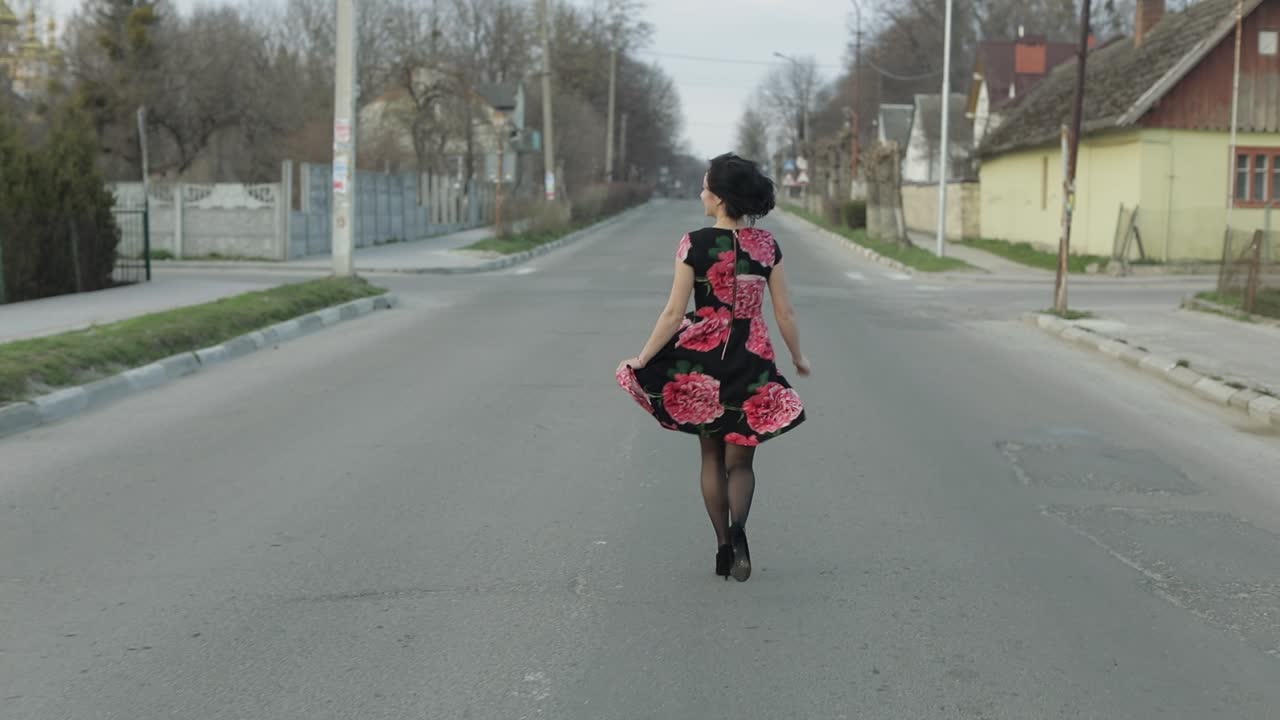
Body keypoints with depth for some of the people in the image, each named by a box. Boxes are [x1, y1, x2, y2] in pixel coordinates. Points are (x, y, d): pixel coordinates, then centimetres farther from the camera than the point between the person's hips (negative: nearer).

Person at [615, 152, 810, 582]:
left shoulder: (695, 244, -10)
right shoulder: (766, 245, -3)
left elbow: (674, 314, -10)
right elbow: (784, 313, 1)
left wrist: (641, 360, -1)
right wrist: (799, 358, 17)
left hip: (702, 360, -1)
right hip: (752, 361, 1)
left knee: (712, 458, 15)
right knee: (740, 460, 9)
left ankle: (723, 548, 18)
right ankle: (738, 528, -19)